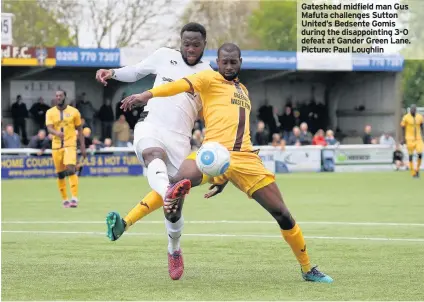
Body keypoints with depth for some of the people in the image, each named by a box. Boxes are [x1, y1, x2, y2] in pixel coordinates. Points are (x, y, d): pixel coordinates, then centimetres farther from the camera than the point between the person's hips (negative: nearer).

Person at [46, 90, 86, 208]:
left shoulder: (74, 112, 3)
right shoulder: (50, 112, 4)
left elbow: (80, 130, 8)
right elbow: (49, 128, -10)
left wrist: (83, 147, 3)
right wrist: (57, 133, -33)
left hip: (70, 144, -2)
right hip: (56, 146, 2)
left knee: (71, 169, -21)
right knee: (60, 174, 6)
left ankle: (75, 198, -23)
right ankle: (65, 199, 18)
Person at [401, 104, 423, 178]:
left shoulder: (420, 117, 1)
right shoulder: (406, 117, -8)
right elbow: (403, 127, 0)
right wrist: (404, 138, -1)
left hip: (418, 139, 2)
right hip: (410, 139, -2)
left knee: (420, 154, -10)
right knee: (411, 156, 0)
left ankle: (417, 169, 12)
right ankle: (413, 173, 10)